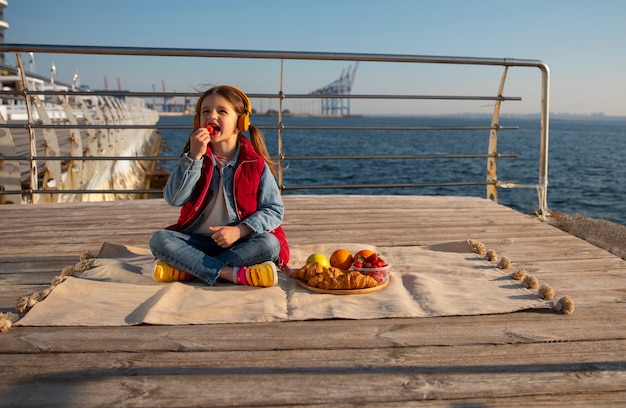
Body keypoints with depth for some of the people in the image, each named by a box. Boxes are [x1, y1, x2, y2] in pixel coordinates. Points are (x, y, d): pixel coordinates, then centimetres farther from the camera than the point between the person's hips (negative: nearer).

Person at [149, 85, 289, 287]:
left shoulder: (255, 163, -3)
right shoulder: (194, 156, 3)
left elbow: (274, 209, -5)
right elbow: (174, 199, -11)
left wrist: (239, 230, -19)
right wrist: (194, 157, -19)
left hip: (239, 243, -1)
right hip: (197, 241, 2)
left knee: (269, 244, -30)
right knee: (159, 239, -24)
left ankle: (187, 269, -26)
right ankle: (234, 274, -31)